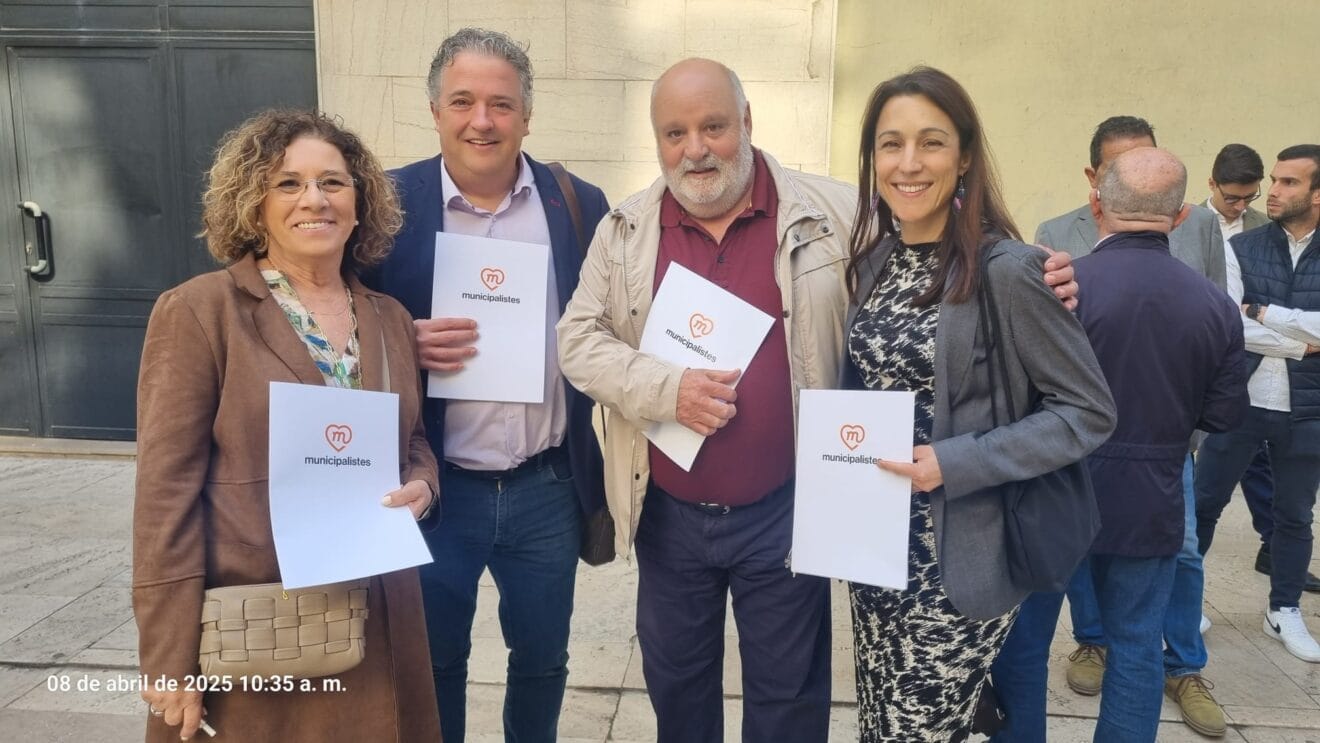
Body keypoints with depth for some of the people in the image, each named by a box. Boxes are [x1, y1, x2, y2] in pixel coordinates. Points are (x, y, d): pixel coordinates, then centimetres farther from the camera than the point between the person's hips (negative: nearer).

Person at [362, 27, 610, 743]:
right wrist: (406, 344, -20)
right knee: (434, 659, 17)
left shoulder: (579, 204, -1)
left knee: (542, 656, 20)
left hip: (547, 489, 2)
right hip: (433, 488, -1)